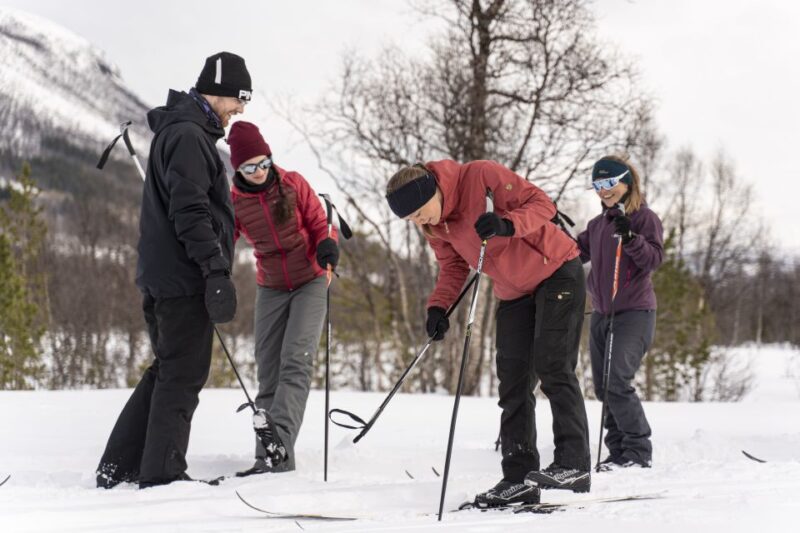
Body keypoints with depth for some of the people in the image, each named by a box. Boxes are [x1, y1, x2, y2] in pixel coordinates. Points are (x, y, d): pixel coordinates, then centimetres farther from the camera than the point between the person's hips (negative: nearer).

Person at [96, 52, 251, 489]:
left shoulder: (180, 131, 20)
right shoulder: (188, 136, -14)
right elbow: (190, 212, -21)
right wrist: (216, 271, -23)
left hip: (163, 277, 10)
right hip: (184, 277, -10)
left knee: (168, 369, 15)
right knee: (184, 374, -5)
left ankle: (118, 467, 16)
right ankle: (162, 473, -2)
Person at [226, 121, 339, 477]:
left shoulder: (293, 184, -7)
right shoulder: (233, 202, -3)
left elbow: (319, 223, 0)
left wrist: (328, 245, -21)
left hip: (310, 283, -3)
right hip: (271, 288, 3)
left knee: (296, 361, -18)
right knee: (268, 371, -1)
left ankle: (279, 443, -27)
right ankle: (269, 455, 0)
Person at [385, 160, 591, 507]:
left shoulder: (482, 176, -25)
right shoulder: (434, 225, -5)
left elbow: (542, 204, -22)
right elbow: (453, 265, 7)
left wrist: (506, 225, -40)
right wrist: (438, 306, -10)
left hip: (556, 271, -7)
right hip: (514, 293, 7)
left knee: (552, 367, -17)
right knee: (513, 383, 2)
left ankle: (574, 464, -17)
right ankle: (519, 478, 3)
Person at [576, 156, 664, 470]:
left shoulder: (644, 217, -3)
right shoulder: (597, 224, 17)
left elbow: (654, 258, -13)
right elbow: (576, 253, 16)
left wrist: (631, 237, -28)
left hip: (634, 312, -7)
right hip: (600, 314, 7)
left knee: (617, 382, -18)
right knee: (603, 386, 5)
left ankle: (638, 452, -12)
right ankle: (619, 452, 11)